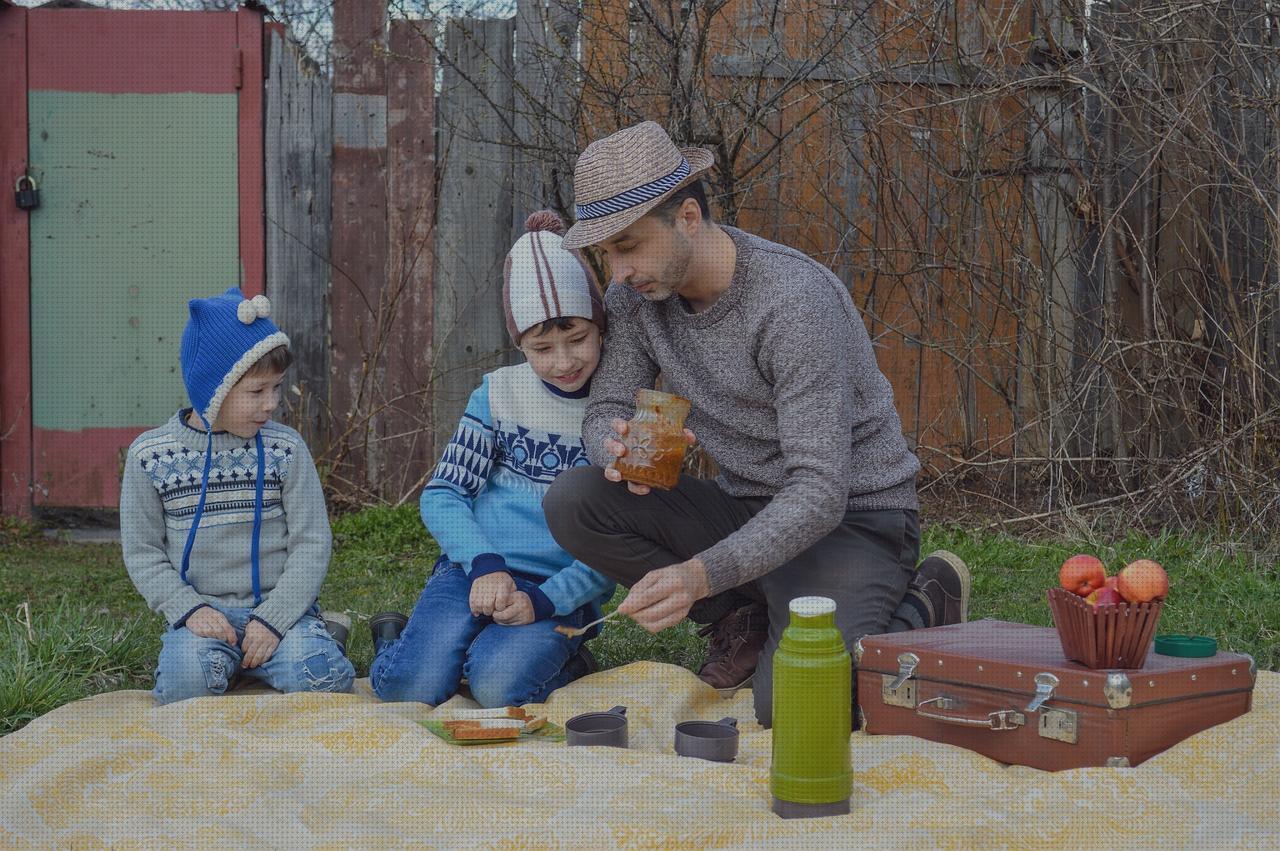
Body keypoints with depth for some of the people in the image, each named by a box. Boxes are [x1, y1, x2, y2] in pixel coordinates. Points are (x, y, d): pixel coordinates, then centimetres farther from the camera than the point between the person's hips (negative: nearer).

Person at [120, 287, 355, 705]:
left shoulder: (284, 447, -1)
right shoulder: (150, 455, 0)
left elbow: (312, 542, -1)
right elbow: (142, 552, 4)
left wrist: (273, 618, -13)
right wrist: (189, 609, -12)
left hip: (279, 605, 0)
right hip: (203, 609, 0)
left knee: (321, 677, -25)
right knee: (186, 683, -29)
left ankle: (315, 638, 9)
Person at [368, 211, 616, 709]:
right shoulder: (500, 393, 6)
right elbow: (442, 493, 5)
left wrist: (545, 599, -17)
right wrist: (485, 565, -14)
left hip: (561, 593, -2)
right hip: (475, 568, 2)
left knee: (499, 686, -30)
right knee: (414, 686, -23)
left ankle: (564, 661, 1)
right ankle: (395, 638, 10)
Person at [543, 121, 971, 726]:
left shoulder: (795, 300, -27)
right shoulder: (637, 292, -5)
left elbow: (821, 493, -30)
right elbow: (605, 411, -1)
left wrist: (701, 574, -44)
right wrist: (616, 447, -29)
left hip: (850, 517, -6)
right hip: (745, 509, 7)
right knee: (572, 502, -17)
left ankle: (922, 613, 2)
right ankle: (745, 617, 2)